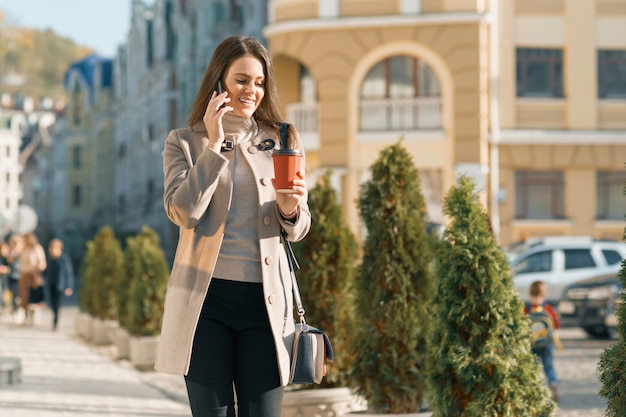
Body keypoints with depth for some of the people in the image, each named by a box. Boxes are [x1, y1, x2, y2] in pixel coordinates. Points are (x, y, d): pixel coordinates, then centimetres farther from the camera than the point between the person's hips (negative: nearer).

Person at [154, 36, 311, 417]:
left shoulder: (282, 142, 13)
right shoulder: (185, 142, 7)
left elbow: (299, 230, 12)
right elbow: (182, 212, -9)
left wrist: (290, 209, -12)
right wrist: (214, 145, -9)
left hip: (264, 299, 2)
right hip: (206, 298, -1)